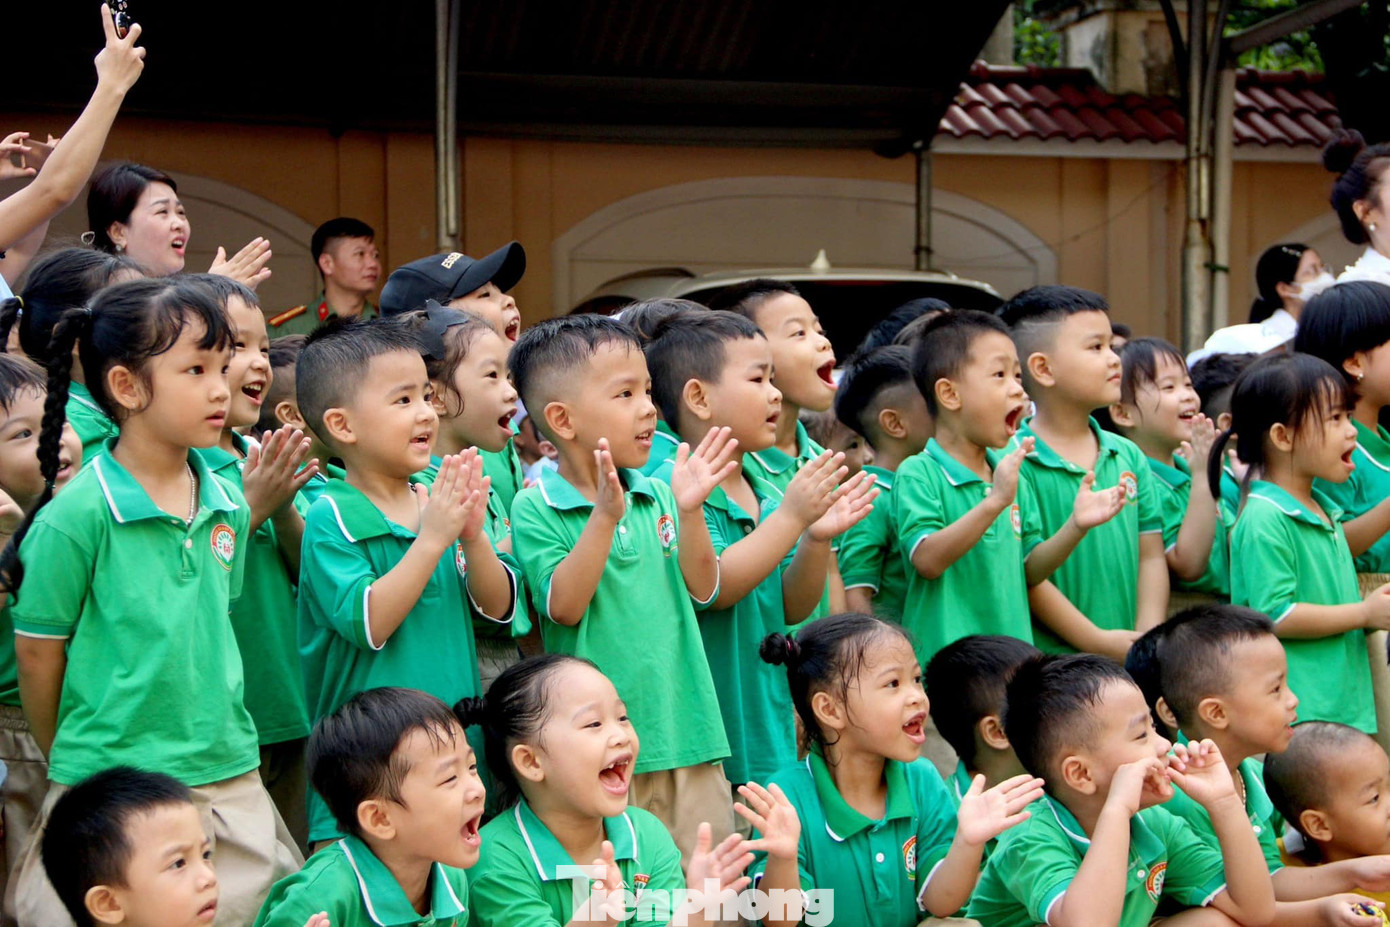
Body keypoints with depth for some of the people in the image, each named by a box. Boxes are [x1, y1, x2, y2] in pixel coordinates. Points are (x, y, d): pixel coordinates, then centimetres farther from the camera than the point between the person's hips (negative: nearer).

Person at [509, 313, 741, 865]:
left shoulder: (657, 497, 8)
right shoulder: (536, 508, -5)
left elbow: (702, 591, 3)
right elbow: (563, 607, -16)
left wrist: (689, 510, -11)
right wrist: (604, 517, -24)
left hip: (686, 731, 5)